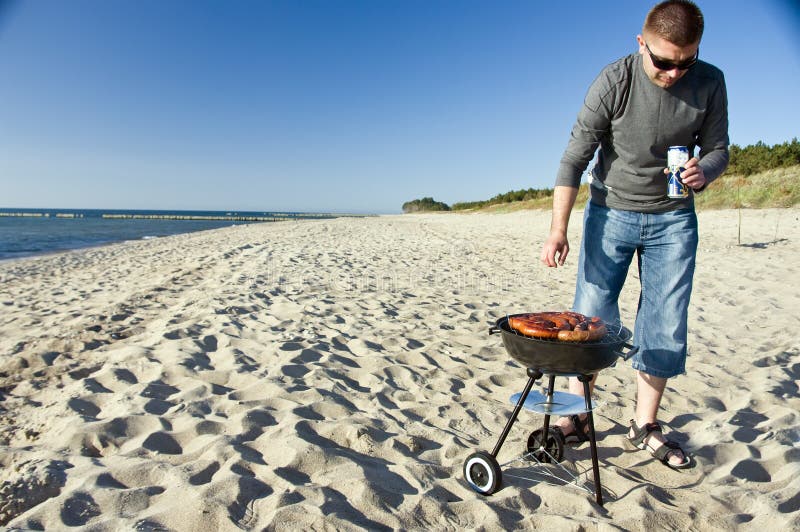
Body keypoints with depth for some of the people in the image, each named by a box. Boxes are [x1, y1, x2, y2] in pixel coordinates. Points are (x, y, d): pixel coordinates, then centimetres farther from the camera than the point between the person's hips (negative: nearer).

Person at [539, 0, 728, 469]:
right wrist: (558, 230, -22)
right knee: (592, 317, -3)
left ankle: (646, 425, 15)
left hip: (673, 220, 3)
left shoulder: (710, 83, -5)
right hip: (611, 213, -2)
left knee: (666, 325, 1)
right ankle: (575, 414, 12)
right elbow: (574, 159, -15)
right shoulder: (614, 83, -15)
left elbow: (718, 149, 4)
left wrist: (703, 172, -21)